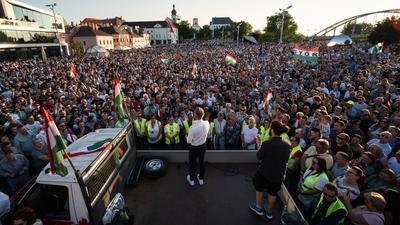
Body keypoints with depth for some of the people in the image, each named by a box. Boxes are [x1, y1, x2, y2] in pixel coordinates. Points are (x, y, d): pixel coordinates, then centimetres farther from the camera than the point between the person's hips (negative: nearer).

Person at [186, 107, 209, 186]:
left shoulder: (192, 127, -34)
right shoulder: (207, 123, -20)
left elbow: (189, 141, -22)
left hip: (194, 147, -4)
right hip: (203, 145, 4)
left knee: (192, 163, 20)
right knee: (201, 161, 25)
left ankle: (191, 180, 42)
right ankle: (201, 179, 45)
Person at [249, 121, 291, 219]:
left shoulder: (266, 144, -28)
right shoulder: (287, 145, -13)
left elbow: (259, 157, -12)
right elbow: (286, 159, 2)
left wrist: (258, 145, 0)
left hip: (265, 173, -4)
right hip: (279, 174, 4)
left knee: (259, 188, 24)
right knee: (273, 193, 24)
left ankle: (259, 208, 40)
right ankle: (269, 211, 44)